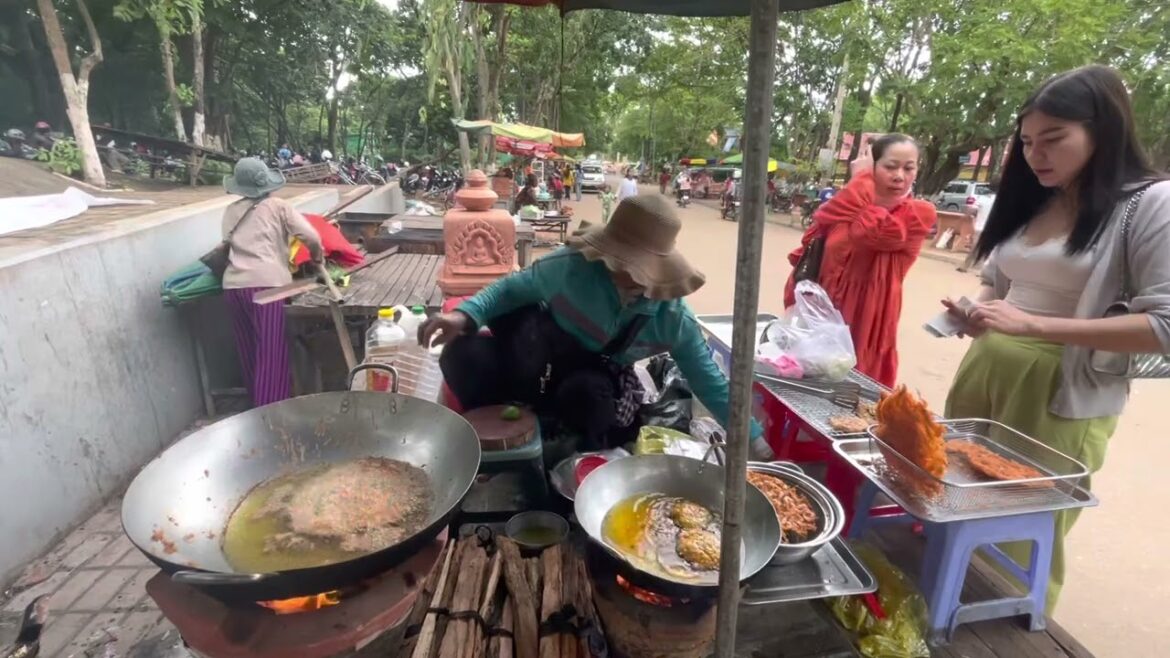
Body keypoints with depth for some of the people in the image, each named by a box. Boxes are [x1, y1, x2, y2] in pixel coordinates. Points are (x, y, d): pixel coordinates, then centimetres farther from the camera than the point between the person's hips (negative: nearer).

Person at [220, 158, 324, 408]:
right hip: (266, 284, -5)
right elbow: (312, 238, -3)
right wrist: (317, 258, 16)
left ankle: (258, 407, 31)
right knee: (272, 354, -2)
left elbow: (228, 242, 16)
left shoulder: (231, 212, 16)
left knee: (249, 353, 17)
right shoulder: (278, 206, 5)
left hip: (233, 285, 5)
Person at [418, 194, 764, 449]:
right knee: (464, 353, -25)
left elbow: (710, 382, -7)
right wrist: (465, 314, -23)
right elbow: (516, 287, -7)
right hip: (535, 354, 1)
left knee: (586, 392, -38)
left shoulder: (673, 317, -17)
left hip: (594, 379, 0)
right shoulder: (573, 264, -22)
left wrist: (752, 439, -6)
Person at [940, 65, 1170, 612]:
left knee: (1022, 547, 9)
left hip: (1062, 398, -6)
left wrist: (1033, 325, -23)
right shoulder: (1030, 201, 10)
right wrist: (976, 311, -4)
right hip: (984, 373, 6)